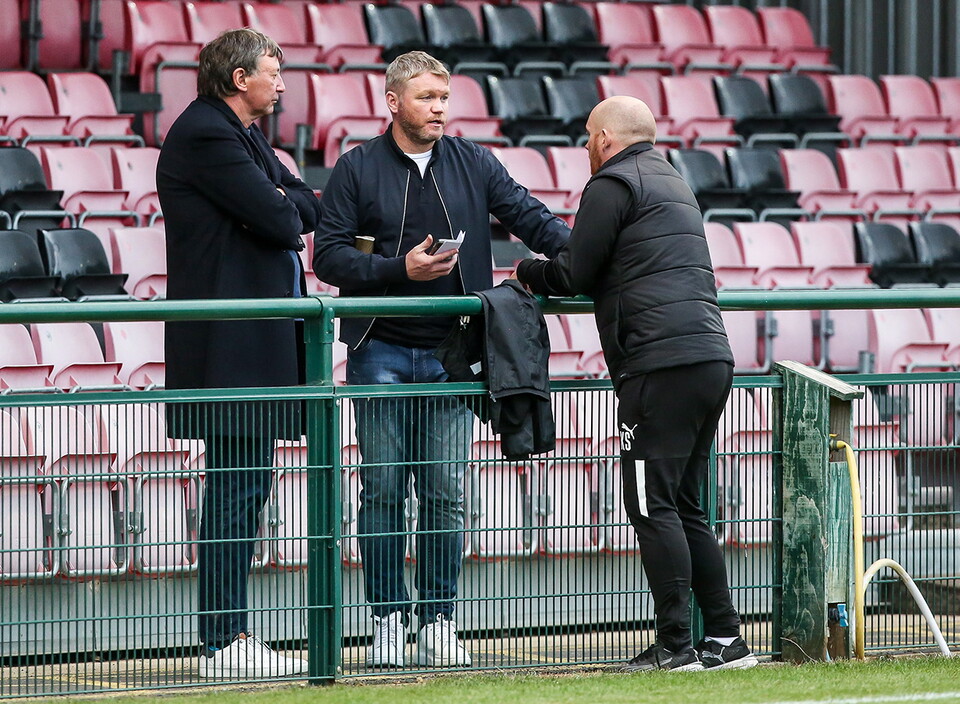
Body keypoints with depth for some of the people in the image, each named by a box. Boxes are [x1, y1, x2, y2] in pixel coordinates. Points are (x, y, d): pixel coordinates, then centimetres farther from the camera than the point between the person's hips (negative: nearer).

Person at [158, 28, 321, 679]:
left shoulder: (243, 136, 19)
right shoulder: (206, 136, -14)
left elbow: (309, 207, 18)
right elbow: (278, 220, -18)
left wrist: (281, 202, -2)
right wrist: (289, 209, 3)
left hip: (259, 339, 11)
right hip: (230, 342, -11)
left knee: (246, 483, 11)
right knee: (236, 485, -10)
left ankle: (232, 633, 16)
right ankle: (223, 643, -8)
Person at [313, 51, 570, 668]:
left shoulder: (473, 164, 8)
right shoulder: (358, 169, 2)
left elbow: (530, 217, 3)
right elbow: (329, 255, -2)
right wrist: (399, 269, -15)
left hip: (450, 355, 2)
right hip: (381, 354, -2)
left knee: (446, 493, 0)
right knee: (384, 489, -1)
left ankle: (439, 623, 6)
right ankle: (388, 622, 6)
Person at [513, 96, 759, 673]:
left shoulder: (613, 184, -2)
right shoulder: (673, 183, 26)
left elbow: (574, 276, -3)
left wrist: (527, 273, 16)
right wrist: (552, 271, 30)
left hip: (661, 365, -9)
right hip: (714, 359, 9)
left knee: (653, 506, -7)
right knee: (684, 507, 13)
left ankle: (675, 646, -11)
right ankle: (726, 639, 11)